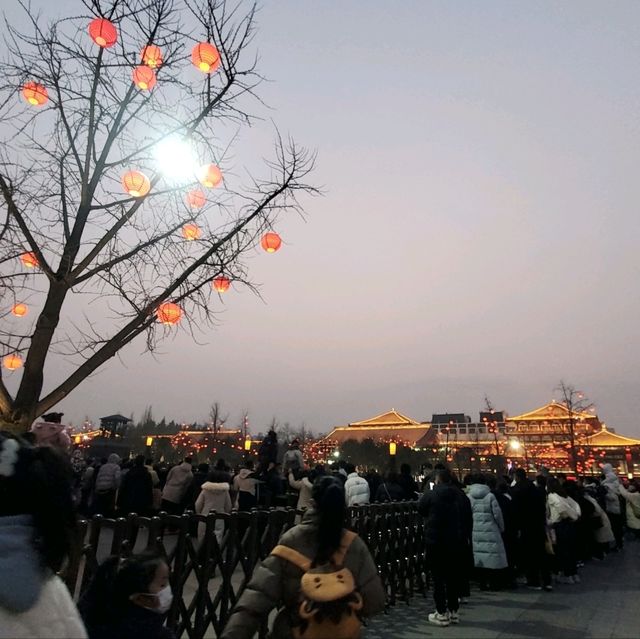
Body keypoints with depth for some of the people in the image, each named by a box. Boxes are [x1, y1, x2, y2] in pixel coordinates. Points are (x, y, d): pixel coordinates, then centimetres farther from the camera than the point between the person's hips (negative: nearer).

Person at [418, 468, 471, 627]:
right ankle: (453, 611, 22)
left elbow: (420, 509, 4)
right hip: (456, 542, 5)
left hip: (435, 542, -5)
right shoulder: (460, 494, 2)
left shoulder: (431, 494, -11)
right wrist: (464, 535, 17)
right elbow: (468, 518, 7)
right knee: (454, 577, 14)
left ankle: (442, 614, 8)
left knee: (439, 578, 4)